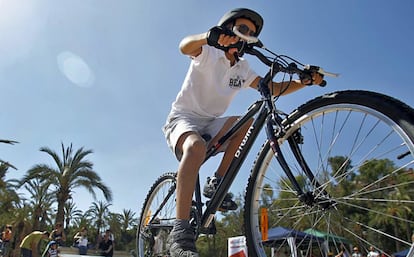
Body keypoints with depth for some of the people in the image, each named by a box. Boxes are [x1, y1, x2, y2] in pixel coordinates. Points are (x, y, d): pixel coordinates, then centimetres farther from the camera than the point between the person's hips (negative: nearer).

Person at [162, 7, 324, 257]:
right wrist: (209, 36, -49)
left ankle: (217, 183, -14)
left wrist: (304, 80, -15)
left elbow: (274, 88, 2)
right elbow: (185, 46, -27)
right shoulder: (209, 52, -4)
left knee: (248, 121, -22)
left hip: (209, 125, 5)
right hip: (183, 119, -5)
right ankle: (181, 232, -38)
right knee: (196, 147, -38)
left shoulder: (243, 69, 12)